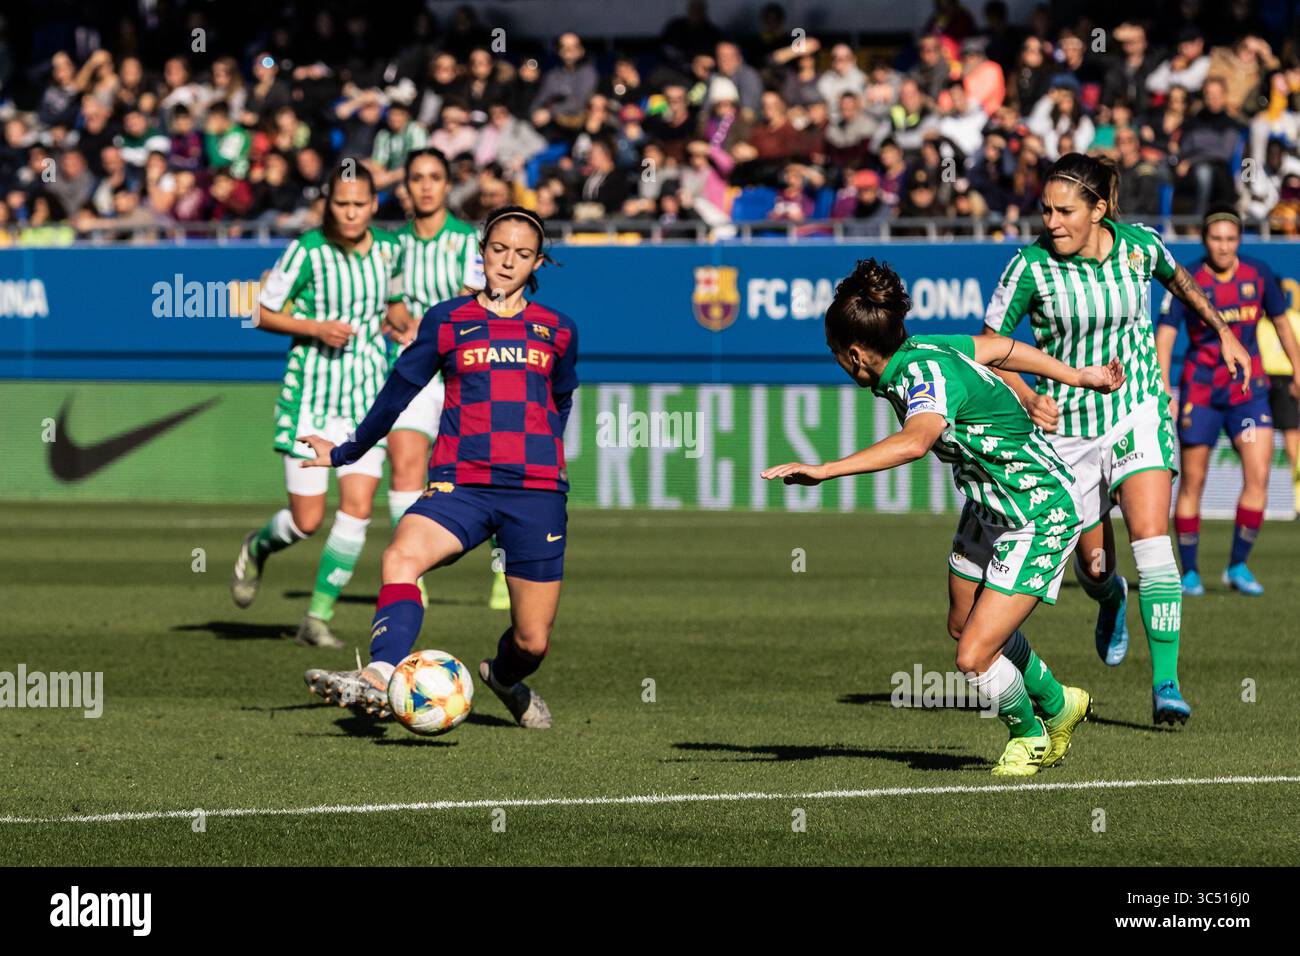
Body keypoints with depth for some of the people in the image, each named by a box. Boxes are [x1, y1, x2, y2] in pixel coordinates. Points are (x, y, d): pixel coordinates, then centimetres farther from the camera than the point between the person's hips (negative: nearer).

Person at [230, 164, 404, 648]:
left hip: (368, 391, 4)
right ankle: (257, 548, 33)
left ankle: (318, 617, 1)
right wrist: (315, 327, -18)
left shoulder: (388, 247, 2)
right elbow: (263, 313, -6)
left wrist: (387, 315, 9)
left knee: (358, 507, -9)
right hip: (311, 389, -4)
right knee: (307, 521, -2)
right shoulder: (307, 251, -12)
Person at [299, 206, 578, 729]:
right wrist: (347, 451, 27)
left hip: (537, 492, 1)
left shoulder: (557, 331, 11)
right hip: (462, 484, -1)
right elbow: (400, 389, 19)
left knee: (533, 642, 1)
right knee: (402, 555, -33)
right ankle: (380, 678, -49)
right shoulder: (446, 321, 8)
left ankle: (505, 677, 38)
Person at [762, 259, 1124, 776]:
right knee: (964, 625, 24)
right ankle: (1056, 705, 48)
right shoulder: (924, 348, -5)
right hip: (990, 510, 10)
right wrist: (1077, 377, 26)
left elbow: (914, 442, -53)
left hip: (1040, 517, -10)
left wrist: (825, 470, -59)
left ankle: (1030, 735, 19)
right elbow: (1001, 347, 11)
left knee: (974, 657, -12)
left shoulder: (929, 373, -32)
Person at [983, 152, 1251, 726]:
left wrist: (1221, 330, 26)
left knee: (1151, 538, -18)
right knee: (1093, 561, 9)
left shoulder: (1140, 244, -9)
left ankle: (1165, 685, -18)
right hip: (1067, 425, 0)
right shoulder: (1031, 266, -16)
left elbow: (1177, 279, 15)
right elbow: (988, 345, -8)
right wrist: (1026, 397, -25)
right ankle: (1112, 601, 50)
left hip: (1138, 411, 0)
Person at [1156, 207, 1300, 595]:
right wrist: (1164, 389, -20)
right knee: (1192, 482, 1)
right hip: (1200, 391, -2)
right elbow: (1165, 334, -10)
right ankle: (1190, 572, 13)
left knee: (1258, 476, -11)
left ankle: (1238, 566, 2)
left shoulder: (1258, 275, 0)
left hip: (1248, 389, 2)